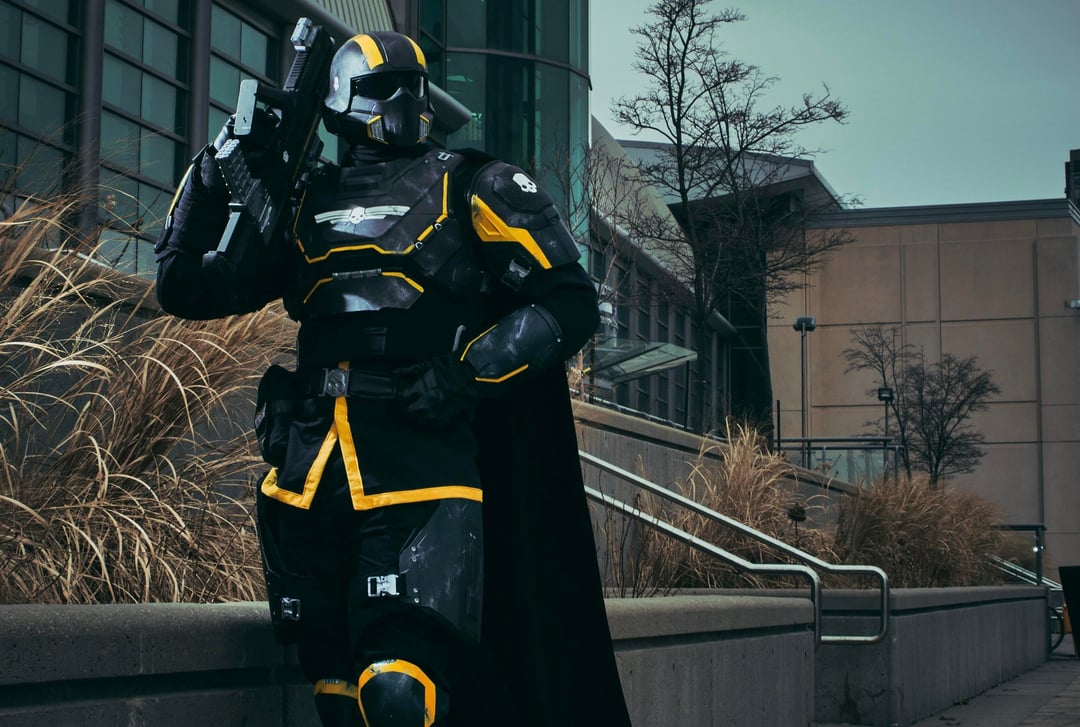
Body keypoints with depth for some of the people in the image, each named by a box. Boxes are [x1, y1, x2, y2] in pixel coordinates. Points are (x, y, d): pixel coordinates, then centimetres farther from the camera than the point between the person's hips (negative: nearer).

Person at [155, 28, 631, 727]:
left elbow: (570, 302, 0)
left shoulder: (472, 188, 6)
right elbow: (187, 287, 20)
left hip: (418, 472, -5)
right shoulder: (307, 203, 17)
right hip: (305, 478, 5)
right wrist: (216, 170, 7)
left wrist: (467, 372, -13)